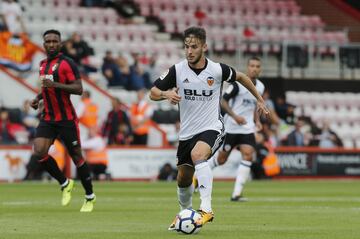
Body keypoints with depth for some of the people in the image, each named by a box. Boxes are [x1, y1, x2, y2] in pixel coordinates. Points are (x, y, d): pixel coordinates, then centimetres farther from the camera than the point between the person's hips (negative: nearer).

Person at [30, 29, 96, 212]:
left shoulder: (67, 63, -9)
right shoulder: (43, 64, 14)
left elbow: (78, 89, -17)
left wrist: (54, 85, -26)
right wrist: (38, 98, 11)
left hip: (66, 119, -6)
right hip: (48, 118, 6)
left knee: (77, 157, 0)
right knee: (39, 152, -14)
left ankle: (90, 197, 15)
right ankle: (65, 184, 7)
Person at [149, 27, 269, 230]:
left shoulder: (218, 70, -10)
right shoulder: (177, 70, -7)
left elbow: (241, 77, 10)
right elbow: (153, 93, -2)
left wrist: (259, 99, 16)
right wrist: (167, 94, -24)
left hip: (212, 128, -4)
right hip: (187, 132, 4)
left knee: (197, 155, -35)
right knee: (183, 179, 12)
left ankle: (206, 208, -37)